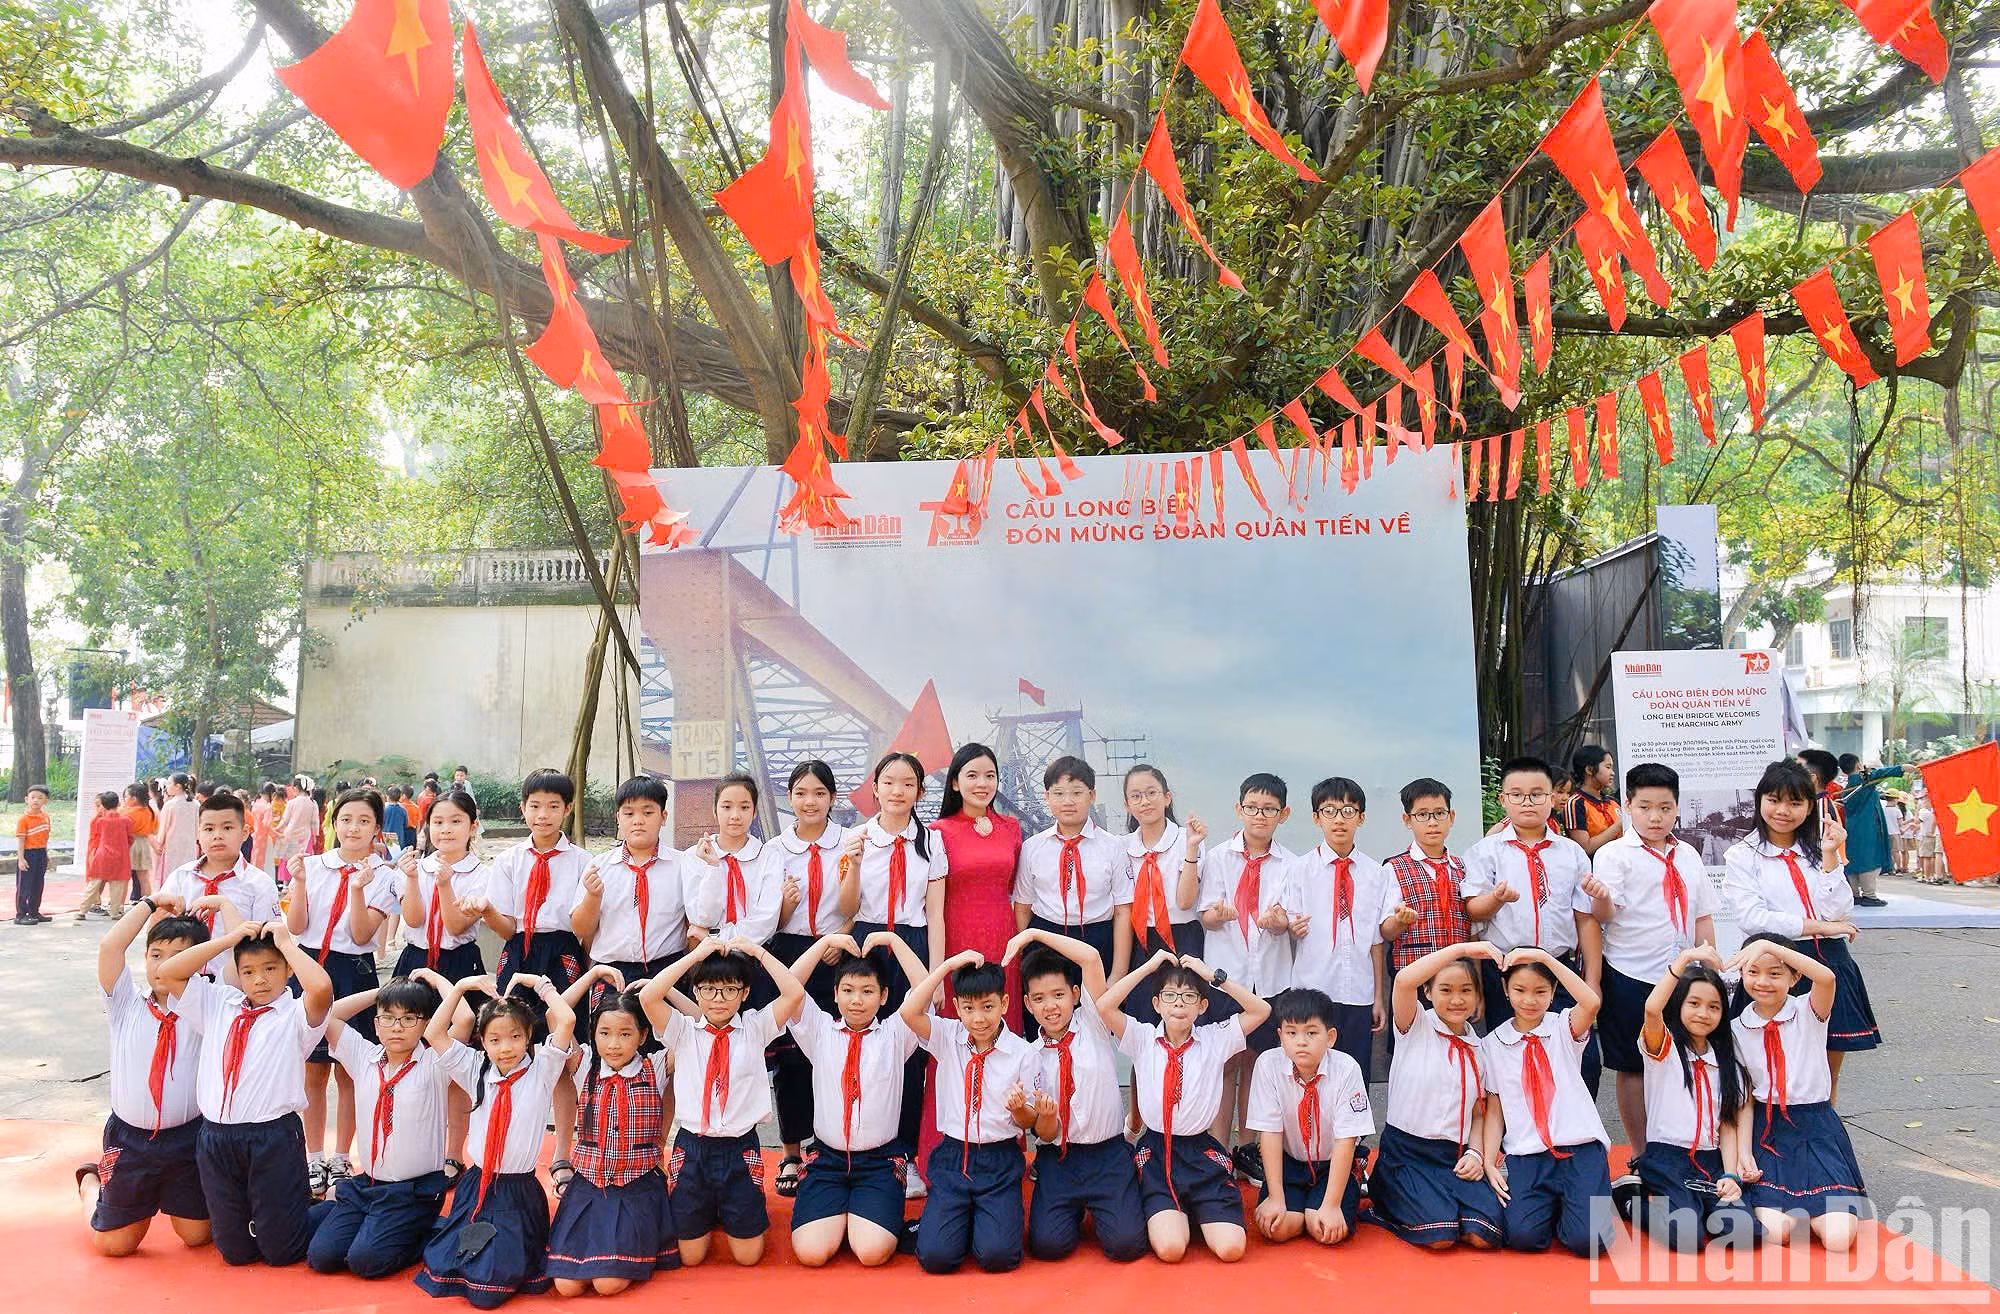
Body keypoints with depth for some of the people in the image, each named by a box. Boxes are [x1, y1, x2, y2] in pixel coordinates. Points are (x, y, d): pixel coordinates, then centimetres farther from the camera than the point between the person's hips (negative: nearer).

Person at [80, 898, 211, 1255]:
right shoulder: (127, 1006, -2)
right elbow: (109, 946, -15)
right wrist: (149, 903, -9)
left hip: (187, 1138, 0)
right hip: (130, 1141, 0)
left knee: (196, 1235, 10)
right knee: (114, 1243, 12)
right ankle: (91, 1182, 42)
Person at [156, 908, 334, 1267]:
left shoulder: (296, 1014, -5)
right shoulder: (218, 1004, 12)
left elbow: (321, 988, -29)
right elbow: (168, 973, 4)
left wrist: (286, 941, -16)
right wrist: (229, 939, -3)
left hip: (274, 1140, -4)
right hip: (216, 1139, 5)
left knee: (281, 1252, 4)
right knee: (236, 1252, 12)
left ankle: (315, 1205, 32)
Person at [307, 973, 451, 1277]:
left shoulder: (433, 1066, -10)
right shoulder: (364, 1058, 5)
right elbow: (326, 1015, 4)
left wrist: (436, 979, -13)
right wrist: (378, 993, 3)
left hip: (414, 1192, -5)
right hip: (365, 1182, 5)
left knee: (365, 1260, -21)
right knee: (321, 1256, -7)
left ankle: (425, 1236, 5)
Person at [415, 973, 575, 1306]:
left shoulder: (541, 1070, -7)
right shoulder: (476, 1071, 3)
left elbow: (567, 1020, -22)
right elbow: (433, 1034, -2)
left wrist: (538, 982, -12)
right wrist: (461, 987, -5)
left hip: (520, 1194, -4)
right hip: (475, 1187, 4)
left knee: (486, 1290, -9)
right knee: (443, 1274, 4)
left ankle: (520, 1257, 21)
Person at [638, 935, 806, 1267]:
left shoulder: (755, 1028, 0)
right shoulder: (683, 1031, 0)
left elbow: (795, 993, -15)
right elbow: (648, 996, -17)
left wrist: (757, 951, -10)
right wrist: (696, 954, -16)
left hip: (740, 1148, 0)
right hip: (692, 1148, 0)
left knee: (748, 1255, 7)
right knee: (690, 1255, 9)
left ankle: (731, 1212, 36)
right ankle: (705, 1213, 39)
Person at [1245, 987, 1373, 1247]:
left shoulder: (1346, 1070, -20)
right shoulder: (1268, 1065, -16)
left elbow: (1346, 1140, -18)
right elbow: (1270, 1131, -14)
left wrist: (1332, 1204, -22)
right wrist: (1276, 1197, -18)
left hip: (1333, 1164, -1)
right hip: (1288, 1162, 1)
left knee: (1326, 1231, -23)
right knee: (1277, 1228, -21)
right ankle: (1297, 1204, 14)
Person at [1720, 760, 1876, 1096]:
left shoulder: (1817, 850, 11)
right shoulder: (1743, 855, -1)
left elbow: (1838, 911, -1)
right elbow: (1752, 918, -13)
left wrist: (1830, 856, -8)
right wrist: (1819, 926, -10)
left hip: (1831, 962, 4)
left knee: (1828, 1072, 12)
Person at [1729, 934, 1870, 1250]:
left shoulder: (1808, 1013, -5)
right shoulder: (1737, 1029, 1)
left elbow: (1827, 978, -29)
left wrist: (1770, 946, -36)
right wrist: (1743, 1151, -9)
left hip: (1816, 1127, -1)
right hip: (1766, 1132, 1)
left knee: (1838, 1238, -16)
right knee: (1774, 1232, -19)